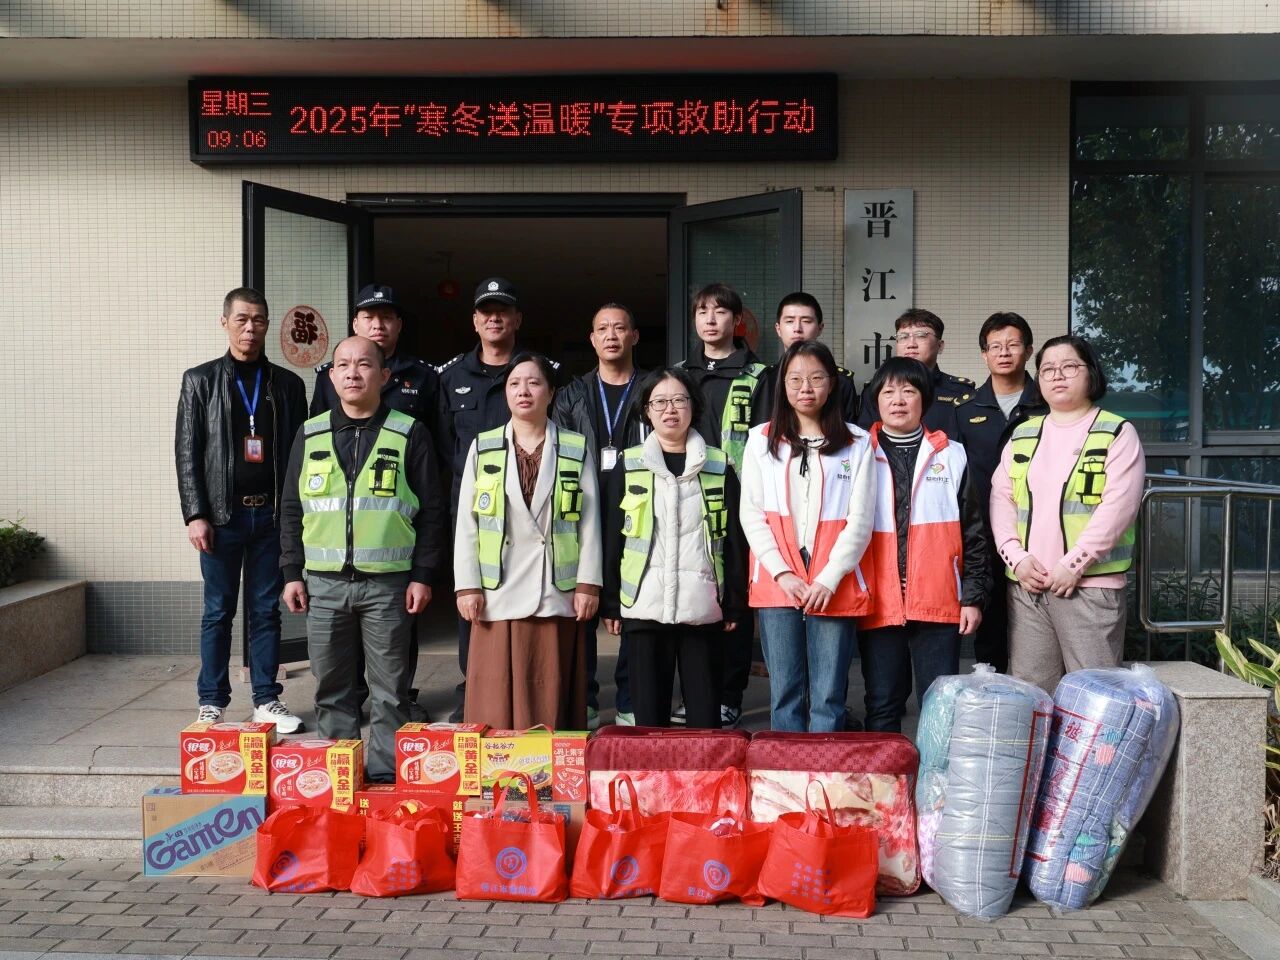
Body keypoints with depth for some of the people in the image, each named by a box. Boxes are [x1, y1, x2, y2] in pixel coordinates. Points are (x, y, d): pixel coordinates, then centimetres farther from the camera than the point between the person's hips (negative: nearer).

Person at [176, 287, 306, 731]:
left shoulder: (287, 383, 8)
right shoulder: (200, 380, 4)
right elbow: (187, 452, 0)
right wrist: (195, 514, -7)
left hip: (272, 513, 2)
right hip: (222, 513, -1)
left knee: (267, 610, 7)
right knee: (219, 611, 5)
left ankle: (267, 700, 14)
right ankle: (211, 703, 14)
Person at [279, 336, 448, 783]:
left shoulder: (409, 434, 1)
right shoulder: (311, 434, 9)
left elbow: (431, 511, 0)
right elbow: (292, 508, 12)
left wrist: (423, 576, -5)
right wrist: (292, 572, 6)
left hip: (388, 583, -2)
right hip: (324, 582, 3)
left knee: (389, 688, 4)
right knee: (331, 687, 9)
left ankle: (385, 774, 15)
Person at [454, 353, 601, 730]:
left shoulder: (576, 449, 6)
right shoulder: (483, 448, 8)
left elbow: (589, 521, 3)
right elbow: (466, 523, 5)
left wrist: (588, 584, -3)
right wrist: (467, 586, -2)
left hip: (558, 594, 0)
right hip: (498, 594, 1)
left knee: (551, 705, 4)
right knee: (495, 705, 3)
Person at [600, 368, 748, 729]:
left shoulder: (719, 467, 6)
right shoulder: (628, 466, 6)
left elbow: (734, 540, 6)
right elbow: (612, 540, 6)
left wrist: (735, 604, 3)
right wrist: (609, 604, 2)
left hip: (703, 607, 0)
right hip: (644, 606, 0)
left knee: (705, 711, 5)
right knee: (649, 710, 5)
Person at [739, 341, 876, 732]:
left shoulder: (857, 443, 7)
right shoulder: (761, 440, 10)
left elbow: (860, 520, 1)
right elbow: (752, 514, 4)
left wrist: (829, 578, -9)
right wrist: (782, 572, -7)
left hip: (834, 586, -1)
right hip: (777, 583, 1)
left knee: (828, 697, 0)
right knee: (785, 693, 4)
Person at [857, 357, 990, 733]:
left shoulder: (951, 456, 9)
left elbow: (972, 533, 8)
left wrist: (973, 597, 3)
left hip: (938, 603, 0)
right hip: (879, 605, 0)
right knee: (882, 707, 7)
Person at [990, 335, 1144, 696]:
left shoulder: (1118, 433, 1)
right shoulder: (1022, 434, 16)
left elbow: (1118, 507, -10)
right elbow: (1001, 497, 9)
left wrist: (1072, 564, -16)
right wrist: (1016, 556, -5)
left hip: (1090, 585, -4)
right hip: (1025, 585, 5)